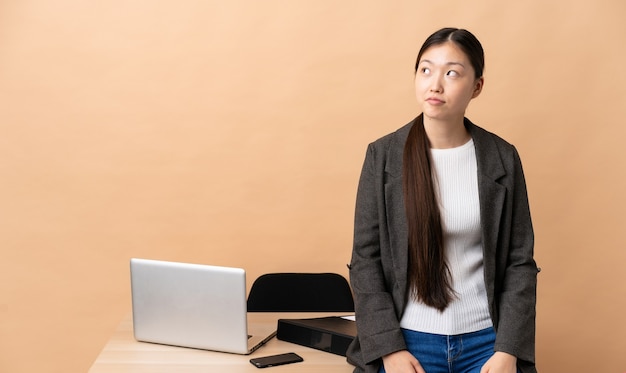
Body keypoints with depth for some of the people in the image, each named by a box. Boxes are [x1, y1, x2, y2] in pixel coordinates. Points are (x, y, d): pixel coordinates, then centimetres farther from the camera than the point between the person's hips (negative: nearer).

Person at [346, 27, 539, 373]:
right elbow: (366, 258, -3)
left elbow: (519, 261, 0)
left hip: (485, 340, 1)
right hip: (408, 340, 0)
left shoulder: (502, 158, -1)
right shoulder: (383, 155, -4)